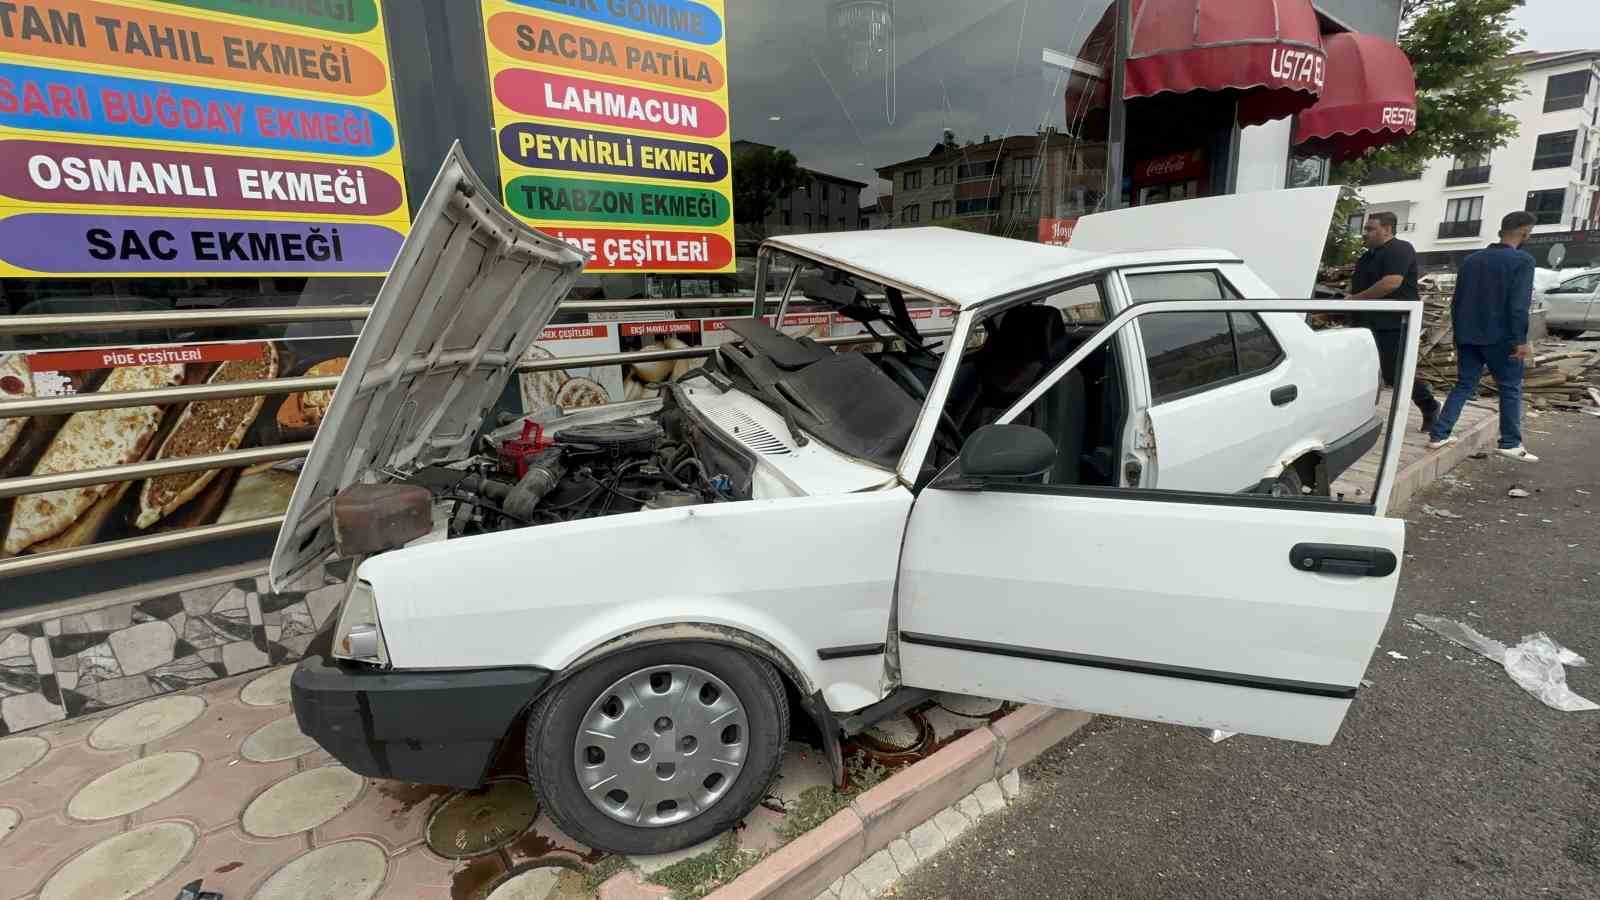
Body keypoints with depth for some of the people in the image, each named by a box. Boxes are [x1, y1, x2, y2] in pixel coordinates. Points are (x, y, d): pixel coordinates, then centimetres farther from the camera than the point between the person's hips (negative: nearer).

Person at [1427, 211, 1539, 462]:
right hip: (1500, 337, -5)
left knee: (1463, 386, 9)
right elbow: (1518, 304, -16)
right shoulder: (1522, 260, -8)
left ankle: (1439, 435, 1)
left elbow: (1457, 301, 15)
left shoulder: (1471, 260, 12)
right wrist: (1520, 340, -14)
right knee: (1510, 388, 5)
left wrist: (1459, 334, 23)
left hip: (1468, 336, 5)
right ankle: (1511, 444, 8)